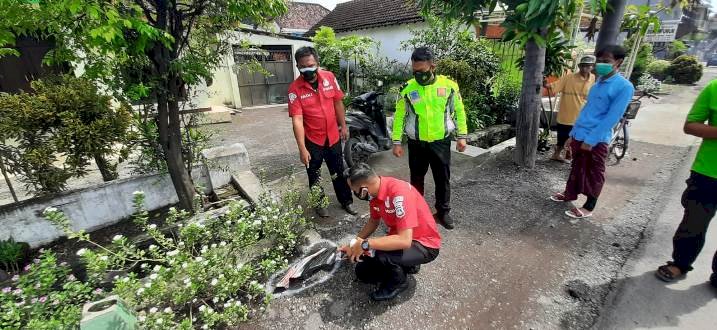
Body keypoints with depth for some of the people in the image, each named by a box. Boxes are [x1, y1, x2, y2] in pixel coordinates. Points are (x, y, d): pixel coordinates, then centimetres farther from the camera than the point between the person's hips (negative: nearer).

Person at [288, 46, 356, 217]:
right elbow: (297, 120, -22)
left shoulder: (329, 77, -7)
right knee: (314, 176, 14)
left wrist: (343, 126, 7)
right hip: (312, 140, -3)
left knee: (339, 172, 17)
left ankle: (346, 201, 35)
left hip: (333, 136, 3)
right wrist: (302, 148, -26)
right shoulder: (295, 88, -17)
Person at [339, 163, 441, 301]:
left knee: (381, 254, -34)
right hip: (400, 238, 8)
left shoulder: (399, 193, -34)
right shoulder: (374, 191, -9)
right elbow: (373, 221, 10)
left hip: (425, 245, -7)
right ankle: (405, 265, 18)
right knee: (362, 272, 7)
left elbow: (405, 241, -38)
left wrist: (365, 244, -33)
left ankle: (398, 281, -2)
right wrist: (354, 244, 6)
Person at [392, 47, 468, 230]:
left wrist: (462, 136, 2)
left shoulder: (449, 85, -6)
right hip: (416, 143, 0)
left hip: (441, 142, 0)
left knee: (443, 179, 11)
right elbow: (399, 116, -2)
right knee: (416, 179, 13)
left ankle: (443, 212, 29)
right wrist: (396, 142, -4)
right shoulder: (407, 89, -6)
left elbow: (459, 111, 3)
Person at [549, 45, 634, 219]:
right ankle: (569, 194, 36)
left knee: (594, 174, 6)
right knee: (576, 168, 19)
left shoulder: (624, 86, -12)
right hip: (579, 136, 7)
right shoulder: (598, 83, 11)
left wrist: (591, 140, -18)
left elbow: (612, 117, -16)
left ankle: (588, 208, 18)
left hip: (597, 140, -7)